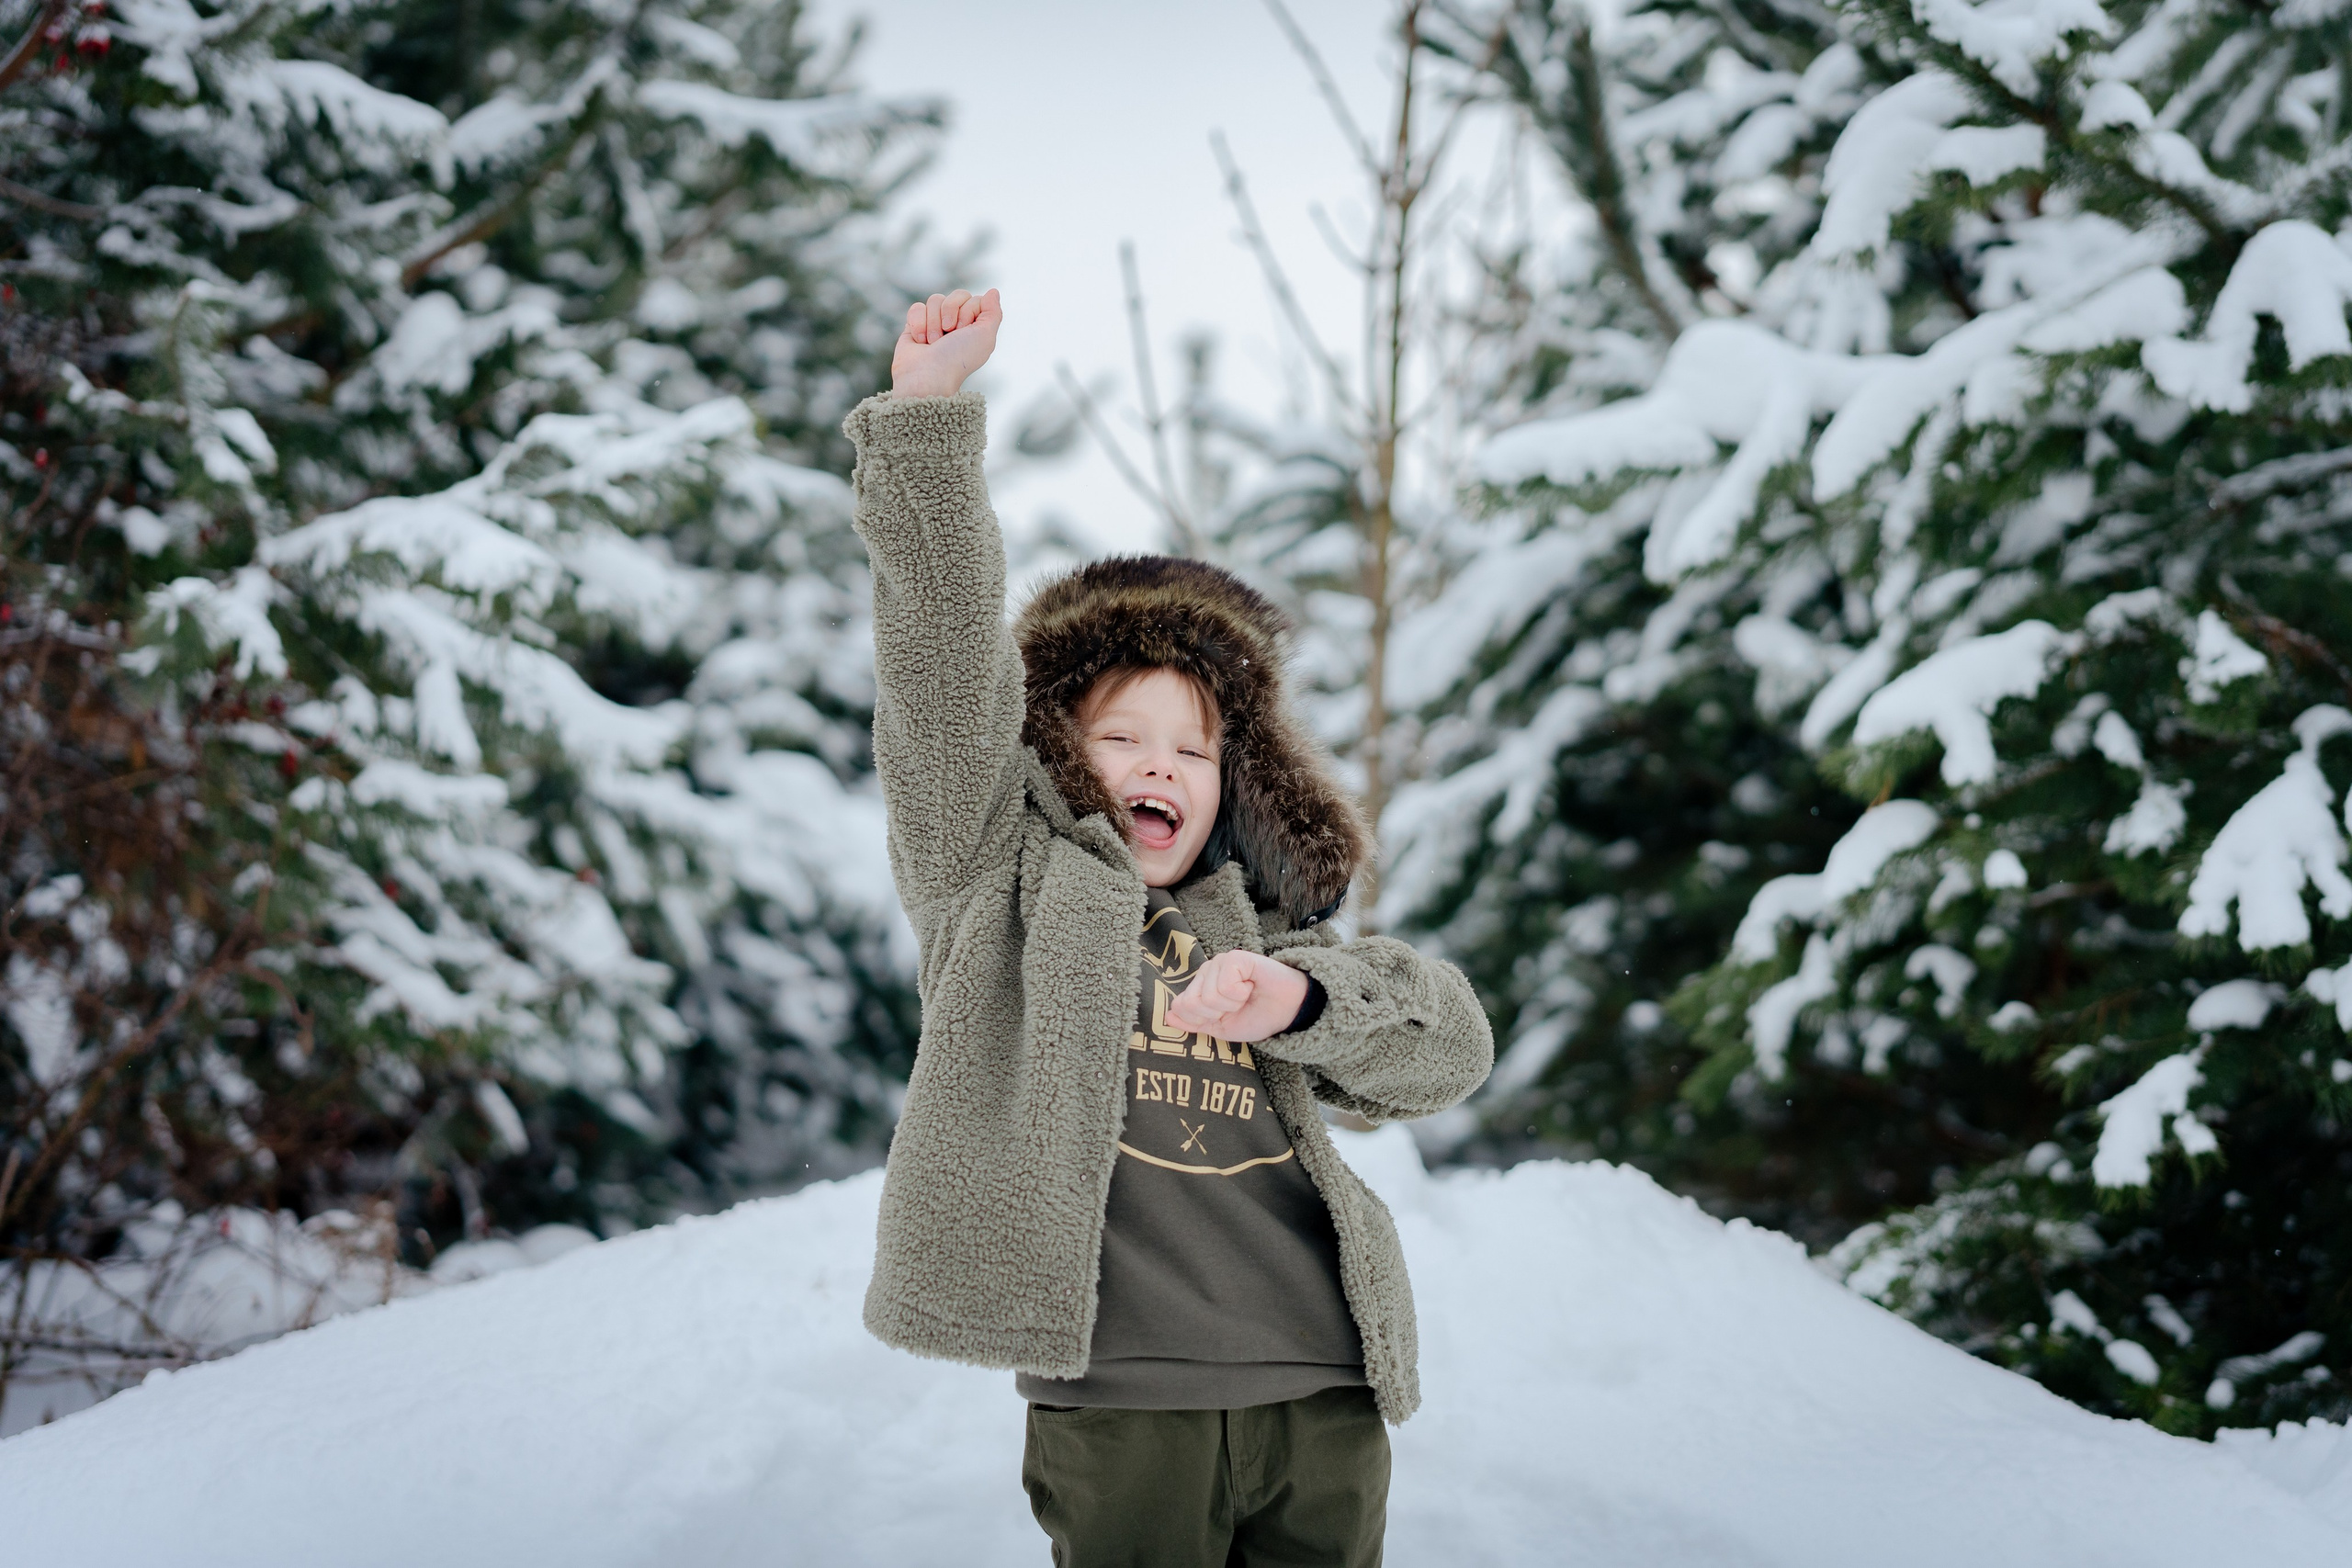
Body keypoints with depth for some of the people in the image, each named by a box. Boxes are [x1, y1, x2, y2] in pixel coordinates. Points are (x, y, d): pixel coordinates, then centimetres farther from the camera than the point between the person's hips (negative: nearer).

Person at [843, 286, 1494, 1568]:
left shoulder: (1260, 924, 21)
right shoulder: (1001, 880, 11)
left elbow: (1450, 1044, 10)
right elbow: (944, 668, 0)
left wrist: (1296, 998, -9)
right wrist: (925, 415, -7)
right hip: (1117, 1406, -3)